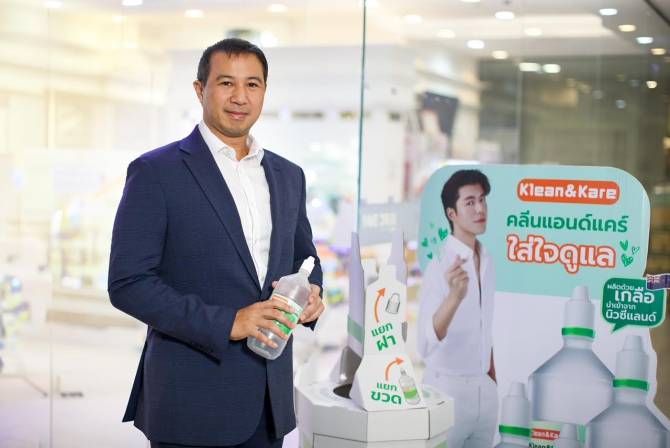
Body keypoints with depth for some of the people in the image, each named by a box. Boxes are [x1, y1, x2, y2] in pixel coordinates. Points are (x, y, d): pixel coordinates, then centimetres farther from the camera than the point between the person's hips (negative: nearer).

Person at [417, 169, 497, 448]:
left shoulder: (486, 260, 5)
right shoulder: (440, 266, -18)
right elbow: (425, 345, -29)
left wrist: (492, 379, 15)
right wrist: (454, 296, -42)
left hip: (484, 388, 6)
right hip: (448, 388, -6)